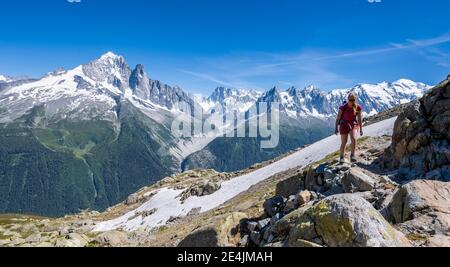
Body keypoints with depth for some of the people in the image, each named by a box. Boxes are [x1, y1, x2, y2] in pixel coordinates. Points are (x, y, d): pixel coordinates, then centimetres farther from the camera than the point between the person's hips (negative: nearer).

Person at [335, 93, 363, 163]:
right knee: (344, 142, 4)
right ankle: (342, 157, 25)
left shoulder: (358, 107, -8)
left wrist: (361, 129, 5)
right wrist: (336, 128, -7)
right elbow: (338, 118, -7)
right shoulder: (343, 107, -15)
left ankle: (353, 156, -19)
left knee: (354, 138, -26)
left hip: (354, 124, 1)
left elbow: (359, 118, 2)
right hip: (344, 125, -1)